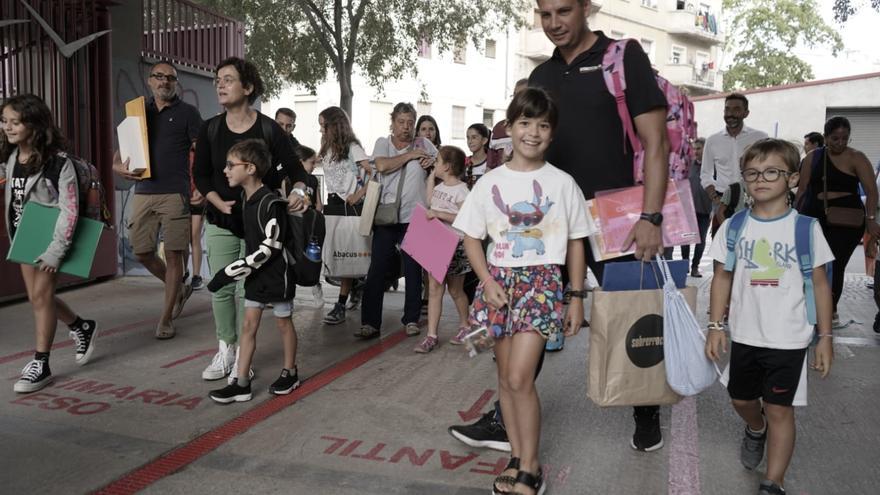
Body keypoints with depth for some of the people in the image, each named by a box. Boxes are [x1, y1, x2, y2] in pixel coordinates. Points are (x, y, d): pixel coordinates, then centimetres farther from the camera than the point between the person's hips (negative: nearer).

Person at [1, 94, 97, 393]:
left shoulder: (58, 162, -20)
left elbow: (70, 210, -21)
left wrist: (55, 251, -23)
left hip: (48, 238, -7)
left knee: (41, 296, -4)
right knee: (38, 297, 12)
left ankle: (40, 364, 8)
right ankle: (82, 328, 36)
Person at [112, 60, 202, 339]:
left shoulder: (187, 112, 4)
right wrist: (117, 166, -3)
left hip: (175, 193, -5)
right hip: (143, 192, 5)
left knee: (174, 254, -3)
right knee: (142, 253, 7)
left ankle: (165, 319, 7)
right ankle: (180, 289, 32)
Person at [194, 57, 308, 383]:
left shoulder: (268, 129, -6)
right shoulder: (210, 129, 3)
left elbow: (294, 168, -4)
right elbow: (200, 174, 6)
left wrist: (298, 190, -25)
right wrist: (219, 202, -10)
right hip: (221, 222, 3)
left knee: (247, 290, -2)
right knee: (221, 288, 5)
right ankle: (225, 352, 20)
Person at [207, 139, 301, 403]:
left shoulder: (271, 203, -23)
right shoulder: (247, 200, 3)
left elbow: (268, 250, -24)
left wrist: (230, 272, -22)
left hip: (277, 275, -8)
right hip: (255, 275, 8)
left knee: (283, 322, 8)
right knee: (249, 324, 7)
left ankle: (290, 373, 26)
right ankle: (241, 383, 13)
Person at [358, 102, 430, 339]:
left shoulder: (423, 145, 9)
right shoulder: (383, 143, 7)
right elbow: (382, 166, -11)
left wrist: (431, 162, -3)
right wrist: (409, 155, -5)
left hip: (414, 216, 1)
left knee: (413, 270, 7)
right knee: (377, 269, -1)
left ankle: (412, 319, 20)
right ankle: (370, 323, 3)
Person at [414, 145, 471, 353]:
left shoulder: (461, 190, -14)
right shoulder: (439, 187, 10)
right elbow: (430, 204, 25)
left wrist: (439, 214, -24)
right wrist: (431, 178, 18)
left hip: (454, 244, -7)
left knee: (455, 290, 9)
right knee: (434, 288, 1)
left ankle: (464, 325, 32)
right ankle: (431, 335, 1)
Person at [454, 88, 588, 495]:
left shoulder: (562, 183, 0)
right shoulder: (490, 183, 3)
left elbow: (575, 242, 4)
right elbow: (471, 237, 7)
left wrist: (577, 298, 3)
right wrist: (487, 281, -7)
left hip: (542, 281, -3)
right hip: (500, 281, 3)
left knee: (520, 378, -10)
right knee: (506, 377, 9)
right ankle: (517, 458, 25)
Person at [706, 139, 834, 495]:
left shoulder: (805, 228, -7)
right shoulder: (733, 227, -1)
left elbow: (820, 283, -2)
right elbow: (722, 278, 4)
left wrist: (825, 337, -2)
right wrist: (716, 326, -1)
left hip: (788, 339, -3)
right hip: (744, 335, 3)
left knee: (778, 408, 2)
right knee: (741, 399, 19)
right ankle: (755, 431, 52)